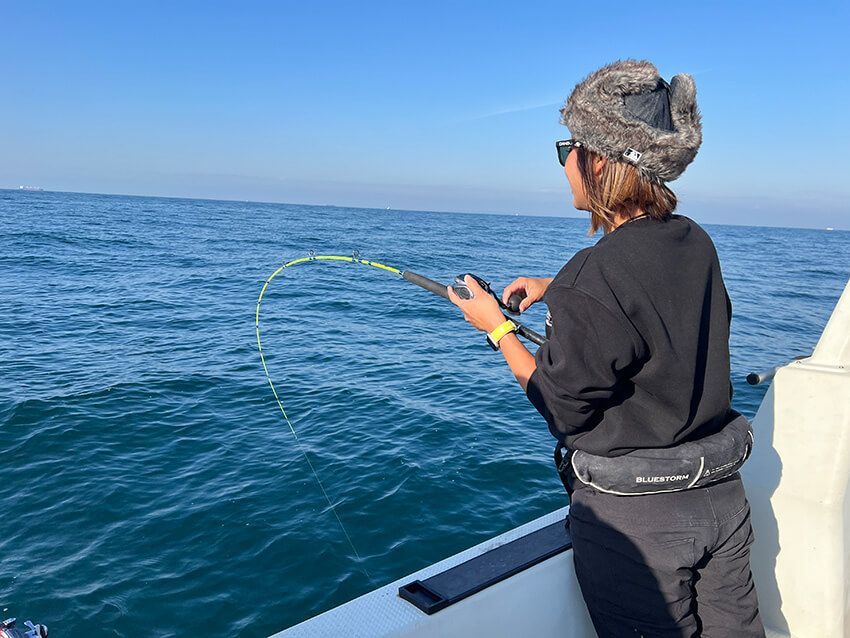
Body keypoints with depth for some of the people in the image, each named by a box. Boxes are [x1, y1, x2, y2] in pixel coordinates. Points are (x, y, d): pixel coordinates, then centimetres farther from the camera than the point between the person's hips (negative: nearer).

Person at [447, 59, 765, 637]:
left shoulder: (592, 280, -26)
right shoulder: (696, 243, -2)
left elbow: (563, 409, -16)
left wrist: (497, 328, -5)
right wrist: (557, 289, 16)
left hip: (634, 517, -7)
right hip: (722, 496, 7)